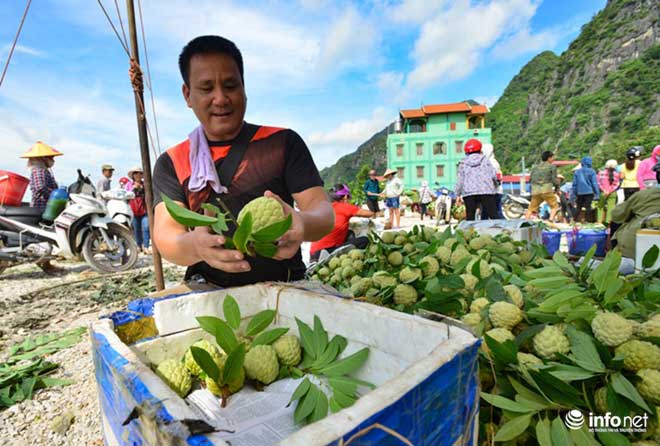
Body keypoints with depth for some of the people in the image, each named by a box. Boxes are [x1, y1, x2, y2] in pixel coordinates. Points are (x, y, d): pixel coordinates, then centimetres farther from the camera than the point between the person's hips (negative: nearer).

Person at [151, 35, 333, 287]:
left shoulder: (283, 142, 4)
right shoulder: (171, 164, 8)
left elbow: (323, 211, -3)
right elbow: (164, 235, -4)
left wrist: (301, 226, -27)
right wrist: (196, 245, -28)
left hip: (284, 288, 0)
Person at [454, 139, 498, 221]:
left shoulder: (463, 163, 8)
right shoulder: (485, 160, 7)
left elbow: (460, 180, 6)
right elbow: (493, 175, 4)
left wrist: (458, 194, 14)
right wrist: (495, 185, 23)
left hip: (469, 193, 1)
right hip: (486, 191, -1)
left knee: (470, 218, 2)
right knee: (493, 215, 0)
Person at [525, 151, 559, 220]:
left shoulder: (535, 167, 17)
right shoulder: (552, 166, 6)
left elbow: (530, 179, 14)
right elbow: (554, 179, 1)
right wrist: (557, 187, 15)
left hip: (535, 191, 4)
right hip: (547, 190, -4)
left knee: (531, 208, 12)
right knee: (555, 206, 6)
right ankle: (551, 220, -12)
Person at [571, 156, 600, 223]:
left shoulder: (577, 171, 4)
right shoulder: (591, 171, -5)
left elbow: (574, 184, 7)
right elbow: (595, 183, -5)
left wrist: (573, 194, 12)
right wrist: (597, 193, -1)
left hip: (579, 192, 3)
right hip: (589, 192, -3)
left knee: (578, 207, 11)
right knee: (588, 207, -1)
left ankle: (574, 219, 9)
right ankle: (588, 220, 1)